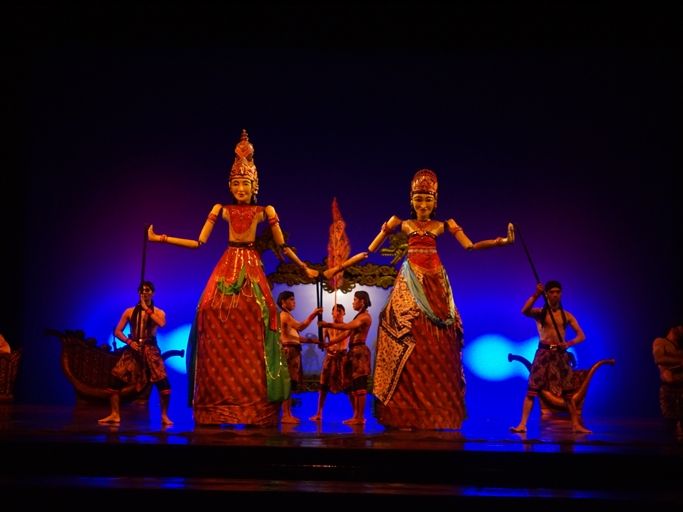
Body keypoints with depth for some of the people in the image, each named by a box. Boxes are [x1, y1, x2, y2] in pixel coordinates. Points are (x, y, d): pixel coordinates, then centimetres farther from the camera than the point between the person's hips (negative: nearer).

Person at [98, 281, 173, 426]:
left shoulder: (158, 312, 6)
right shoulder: (129, 311, 9)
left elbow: (162, 323, -18)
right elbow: (117, 331, 7)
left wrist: (147, 309, -12)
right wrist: (129, 341, -10)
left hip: (150, 349, -2)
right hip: (132, 349, 2)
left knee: (163, 382, -16)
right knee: (116, 380, -9)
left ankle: (164, 416, -2)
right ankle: (115, 415, 3)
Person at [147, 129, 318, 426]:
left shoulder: (265, 210, 5)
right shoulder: (221, 209, 8)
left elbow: (283, 246, 10)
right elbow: (199, 242, 6)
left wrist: (305, 268, 12)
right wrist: (161, 239, 1)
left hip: (252, 271, -1)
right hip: (226, 270, 1)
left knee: (252, 338, -8)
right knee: (219, 337, -8)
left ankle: (255, 407, -3)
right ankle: (216, 408, -4)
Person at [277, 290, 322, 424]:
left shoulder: (288, 316, 22)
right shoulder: (284, 315, -9)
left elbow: (296, 336, 19)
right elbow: (300, 327, -24)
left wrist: (311, 340, 12)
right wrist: (313, 315, -25)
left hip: (293, 351, 10)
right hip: (288, 351, -10)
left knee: (290, 384, 8)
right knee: (288, 383, -11)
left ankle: (288, 414, 10)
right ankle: (285, 415, -11)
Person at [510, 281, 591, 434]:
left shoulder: (567, 315, 8)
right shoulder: (539, 312, 3)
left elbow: (581, 336, 5)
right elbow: (524, 311, -19)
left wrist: (569, 343, -15)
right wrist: (535, 295, -27)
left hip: (560, 354, 2)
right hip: (543, 353, -2)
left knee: (567, 392, 4)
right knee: (532, 390, -7)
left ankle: (576, 425, 12)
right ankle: (522, 424, -7)